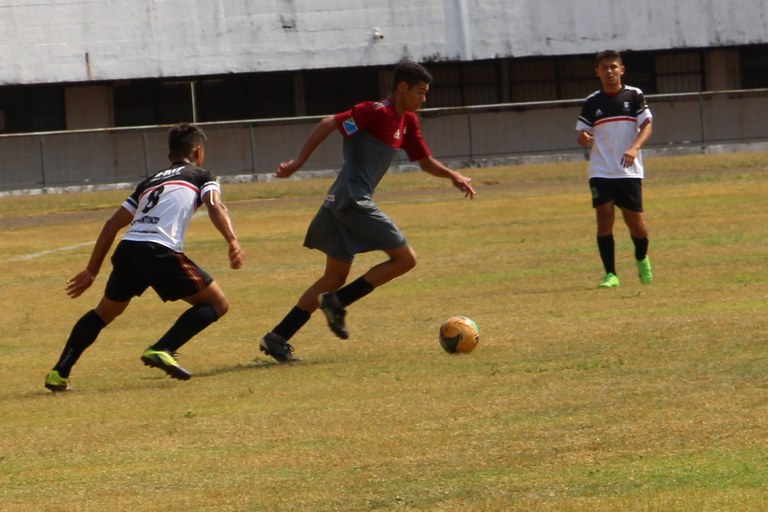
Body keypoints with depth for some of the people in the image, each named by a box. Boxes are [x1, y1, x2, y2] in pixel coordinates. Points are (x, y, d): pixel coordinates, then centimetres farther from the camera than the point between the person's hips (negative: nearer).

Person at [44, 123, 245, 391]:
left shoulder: (150, 182, 31)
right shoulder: (202, 177, 18)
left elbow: (112, 224, 28)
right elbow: (215, 207, -5)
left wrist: (91, 271, 31)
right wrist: (233, 243, -18)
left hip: (127, 249, 6)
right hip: (161, 252, -6)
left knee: (105, 312, 29)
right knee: (217, 304, 7)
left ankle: (59, 373, 21)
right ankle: (162, 351, -11)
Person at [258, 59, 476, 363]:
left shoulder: (406, 121, 17)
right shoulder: (376, 112, -12)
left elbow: (425, 161, 25)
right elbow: (329, 124, -16)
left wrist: (452, 176, 7)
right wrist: (298, 162, -19)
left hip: (340, 203, 10)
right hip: (353, 201, -10)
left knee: (336, 276, 13)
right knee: (405, 259, -8)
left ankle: (278, 338, 10)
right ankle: (337, 302, -9)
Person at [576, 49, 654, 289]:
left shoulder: (634, 96, 3)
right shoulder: (591, 102, 6)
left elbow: (646, 125, -3)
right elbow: (582, 135, 9)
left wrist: (634, 148, -21)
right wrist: (583, 138, -17)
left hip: (629, 170, -1)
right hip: (600, 171, 1)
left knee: (636, 221, -1)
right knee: (604, 219, -9)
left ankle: (642, 259, 30)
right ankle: (610, 274, -3)